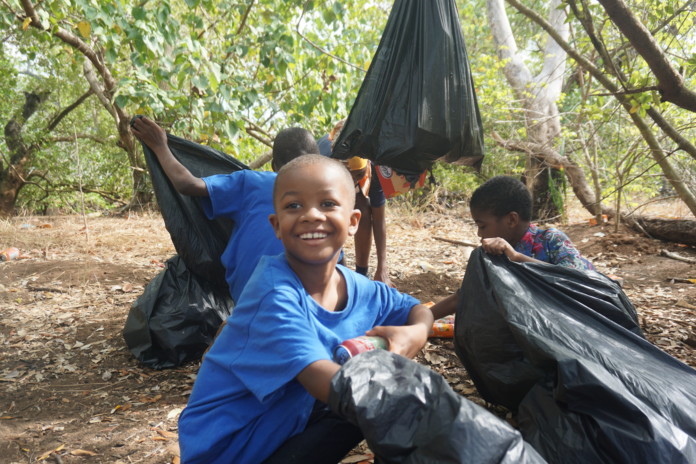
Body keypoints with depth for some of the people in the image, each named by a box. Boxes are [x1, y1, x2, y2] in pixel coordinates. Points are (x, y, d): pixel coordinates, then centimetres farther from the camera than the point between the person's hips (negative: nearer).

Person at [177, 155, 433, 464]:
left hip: (288, 421, 7)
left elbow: (418, 309, 8)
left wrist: (416, 333, -14)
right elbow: (334, 386, -36)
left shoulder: (357, 288, -7)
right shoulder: (275, 292, -28)